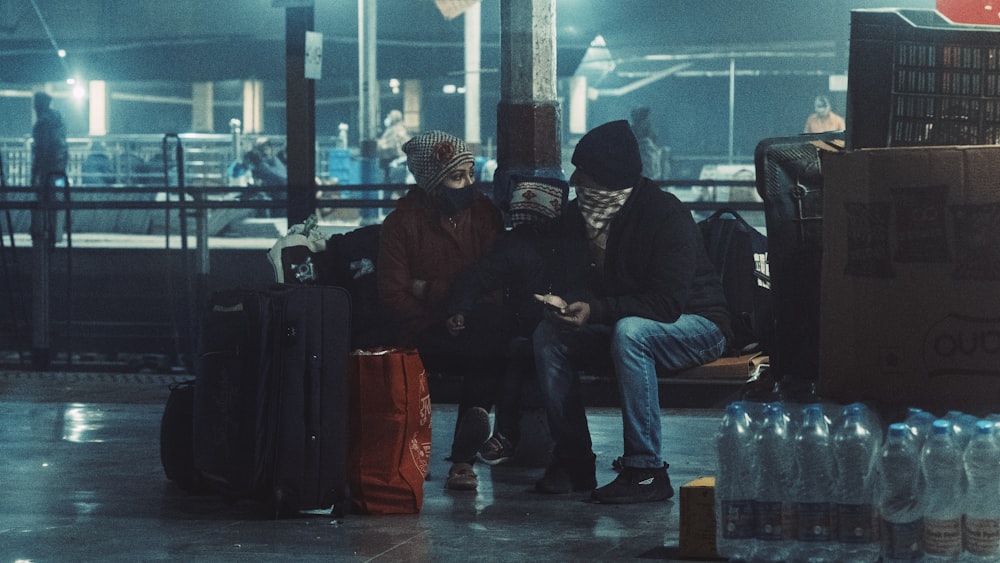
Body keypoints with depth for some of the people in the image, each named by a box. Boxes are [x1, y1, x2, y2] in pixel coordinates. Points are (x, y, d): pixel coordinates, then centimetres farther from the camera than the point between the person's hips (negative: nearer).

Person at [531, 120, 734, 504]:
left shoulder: (667, 216, -24)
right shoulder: (583, 212, -1)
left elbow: (668, 303, -30)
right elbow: (593, 283, 9)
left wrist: (598, 310, -37)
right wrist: (568, 301, -16)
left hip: (696, 325, -7)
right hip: (625, 322, 7)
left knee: (629, 332, -38)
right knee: (549, 334, -14)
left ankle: (646, 470, -33)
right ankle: (573, 460, -9)